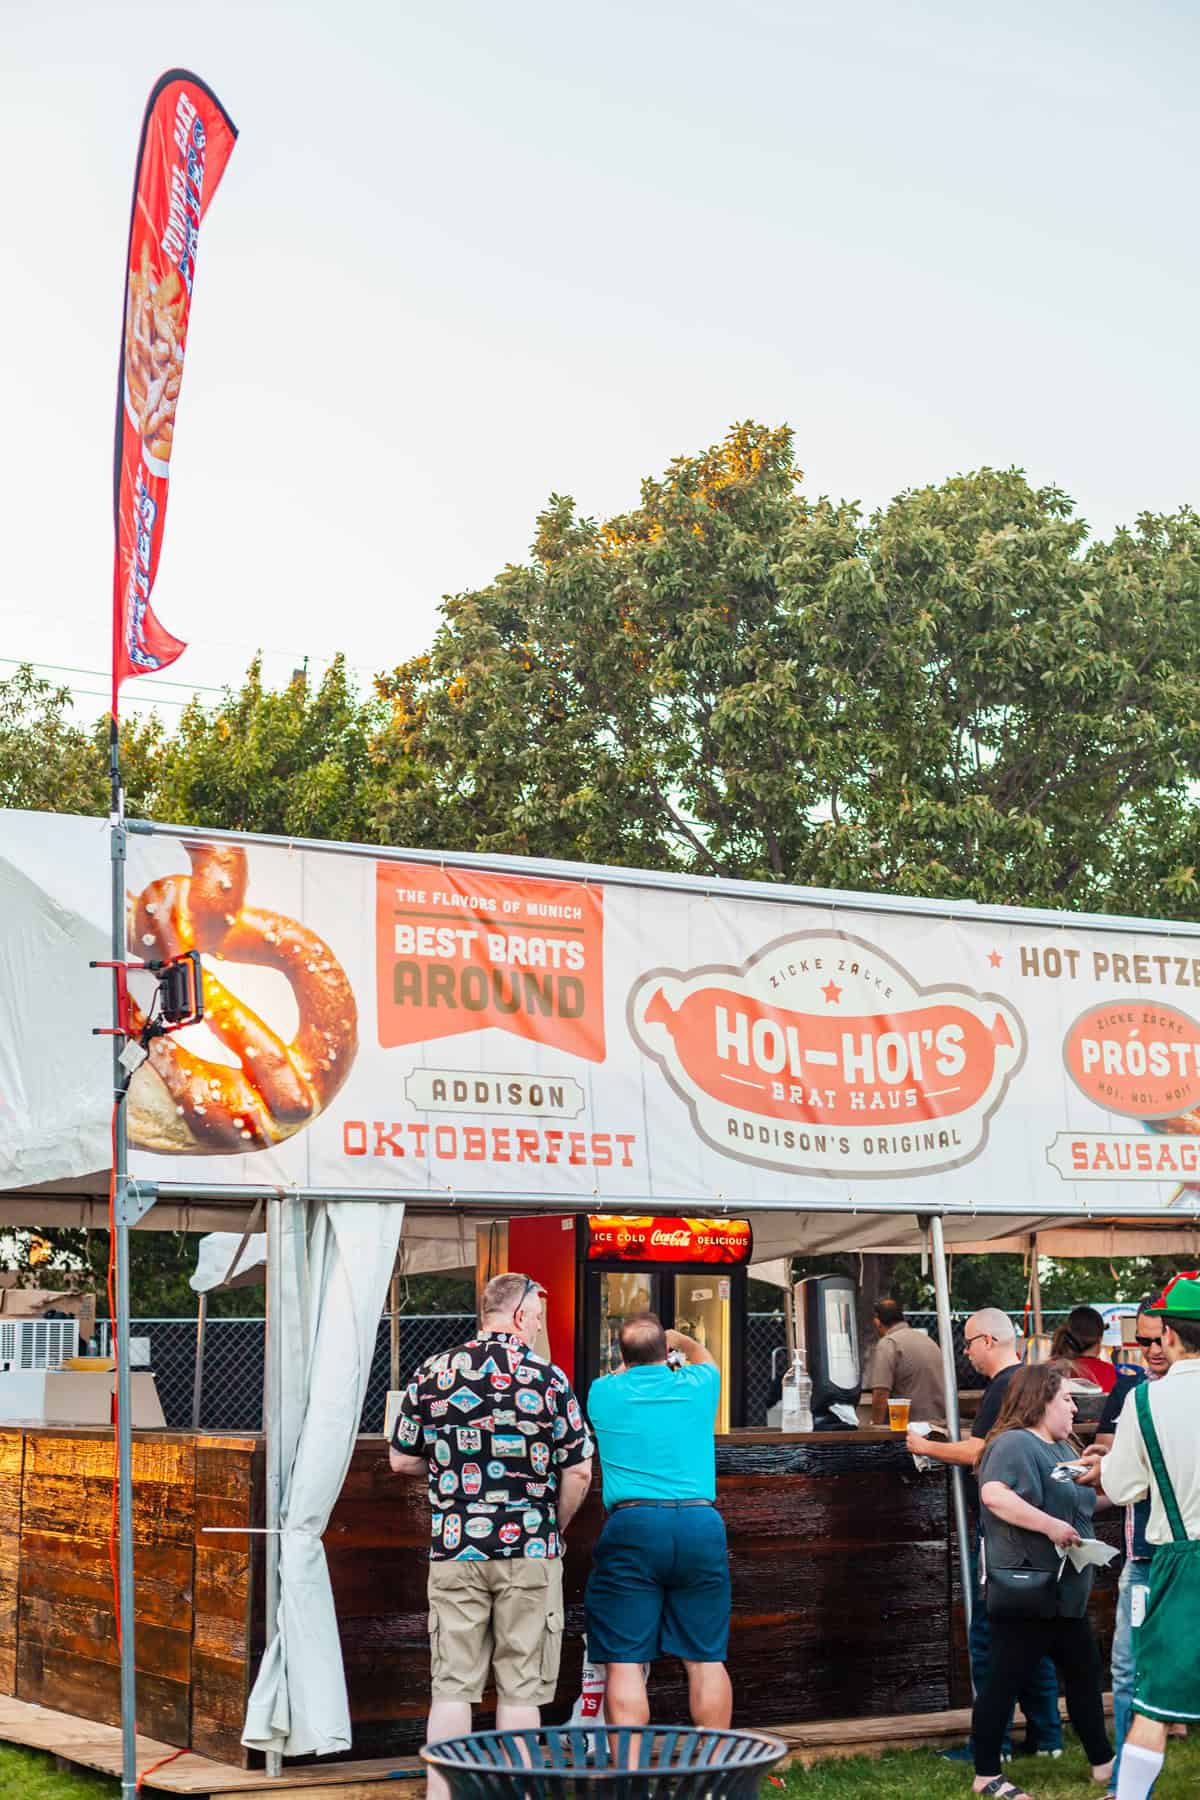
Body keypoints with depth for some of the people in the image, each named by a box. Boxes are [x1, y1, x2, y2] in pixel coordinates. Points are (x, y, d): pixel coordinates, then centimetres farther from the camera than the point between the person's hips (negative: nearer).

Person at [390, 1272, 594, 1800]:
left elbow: (401, 1460, 9)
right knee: (519, 1689, 6)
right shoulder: (548, 1379, -6)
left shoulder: (432, 1374, 2)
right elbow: (578, 1471, -4)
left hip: (454, 1551, 2)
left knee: (451, 1686, 7)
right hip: (529, 1550, -2)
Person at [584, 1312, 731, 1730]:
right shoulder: (697, 1386, 8)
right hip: (702, 1527, 2)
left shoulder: (602, 1393, 5)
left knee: (624, 1663, -2)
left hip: (632, 1527, -2)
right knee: (706, 1659, 9)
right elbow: (704, 1356, 34)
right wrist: (679, 1340, 53)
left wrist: (628, 1364, 51)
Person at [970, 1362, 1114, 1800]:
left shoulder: (1060, 1448, 16)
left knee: (1085, 1672, 17)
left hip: (1066, 1591, 10)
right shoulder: (1014, 1444, -17)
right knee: (1005, 1680, -2)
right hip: (1026, 1593, -10)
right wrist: (1051, 1525, -32)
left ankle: (1102, 1763, 29)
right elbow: (994, 1494, -33)